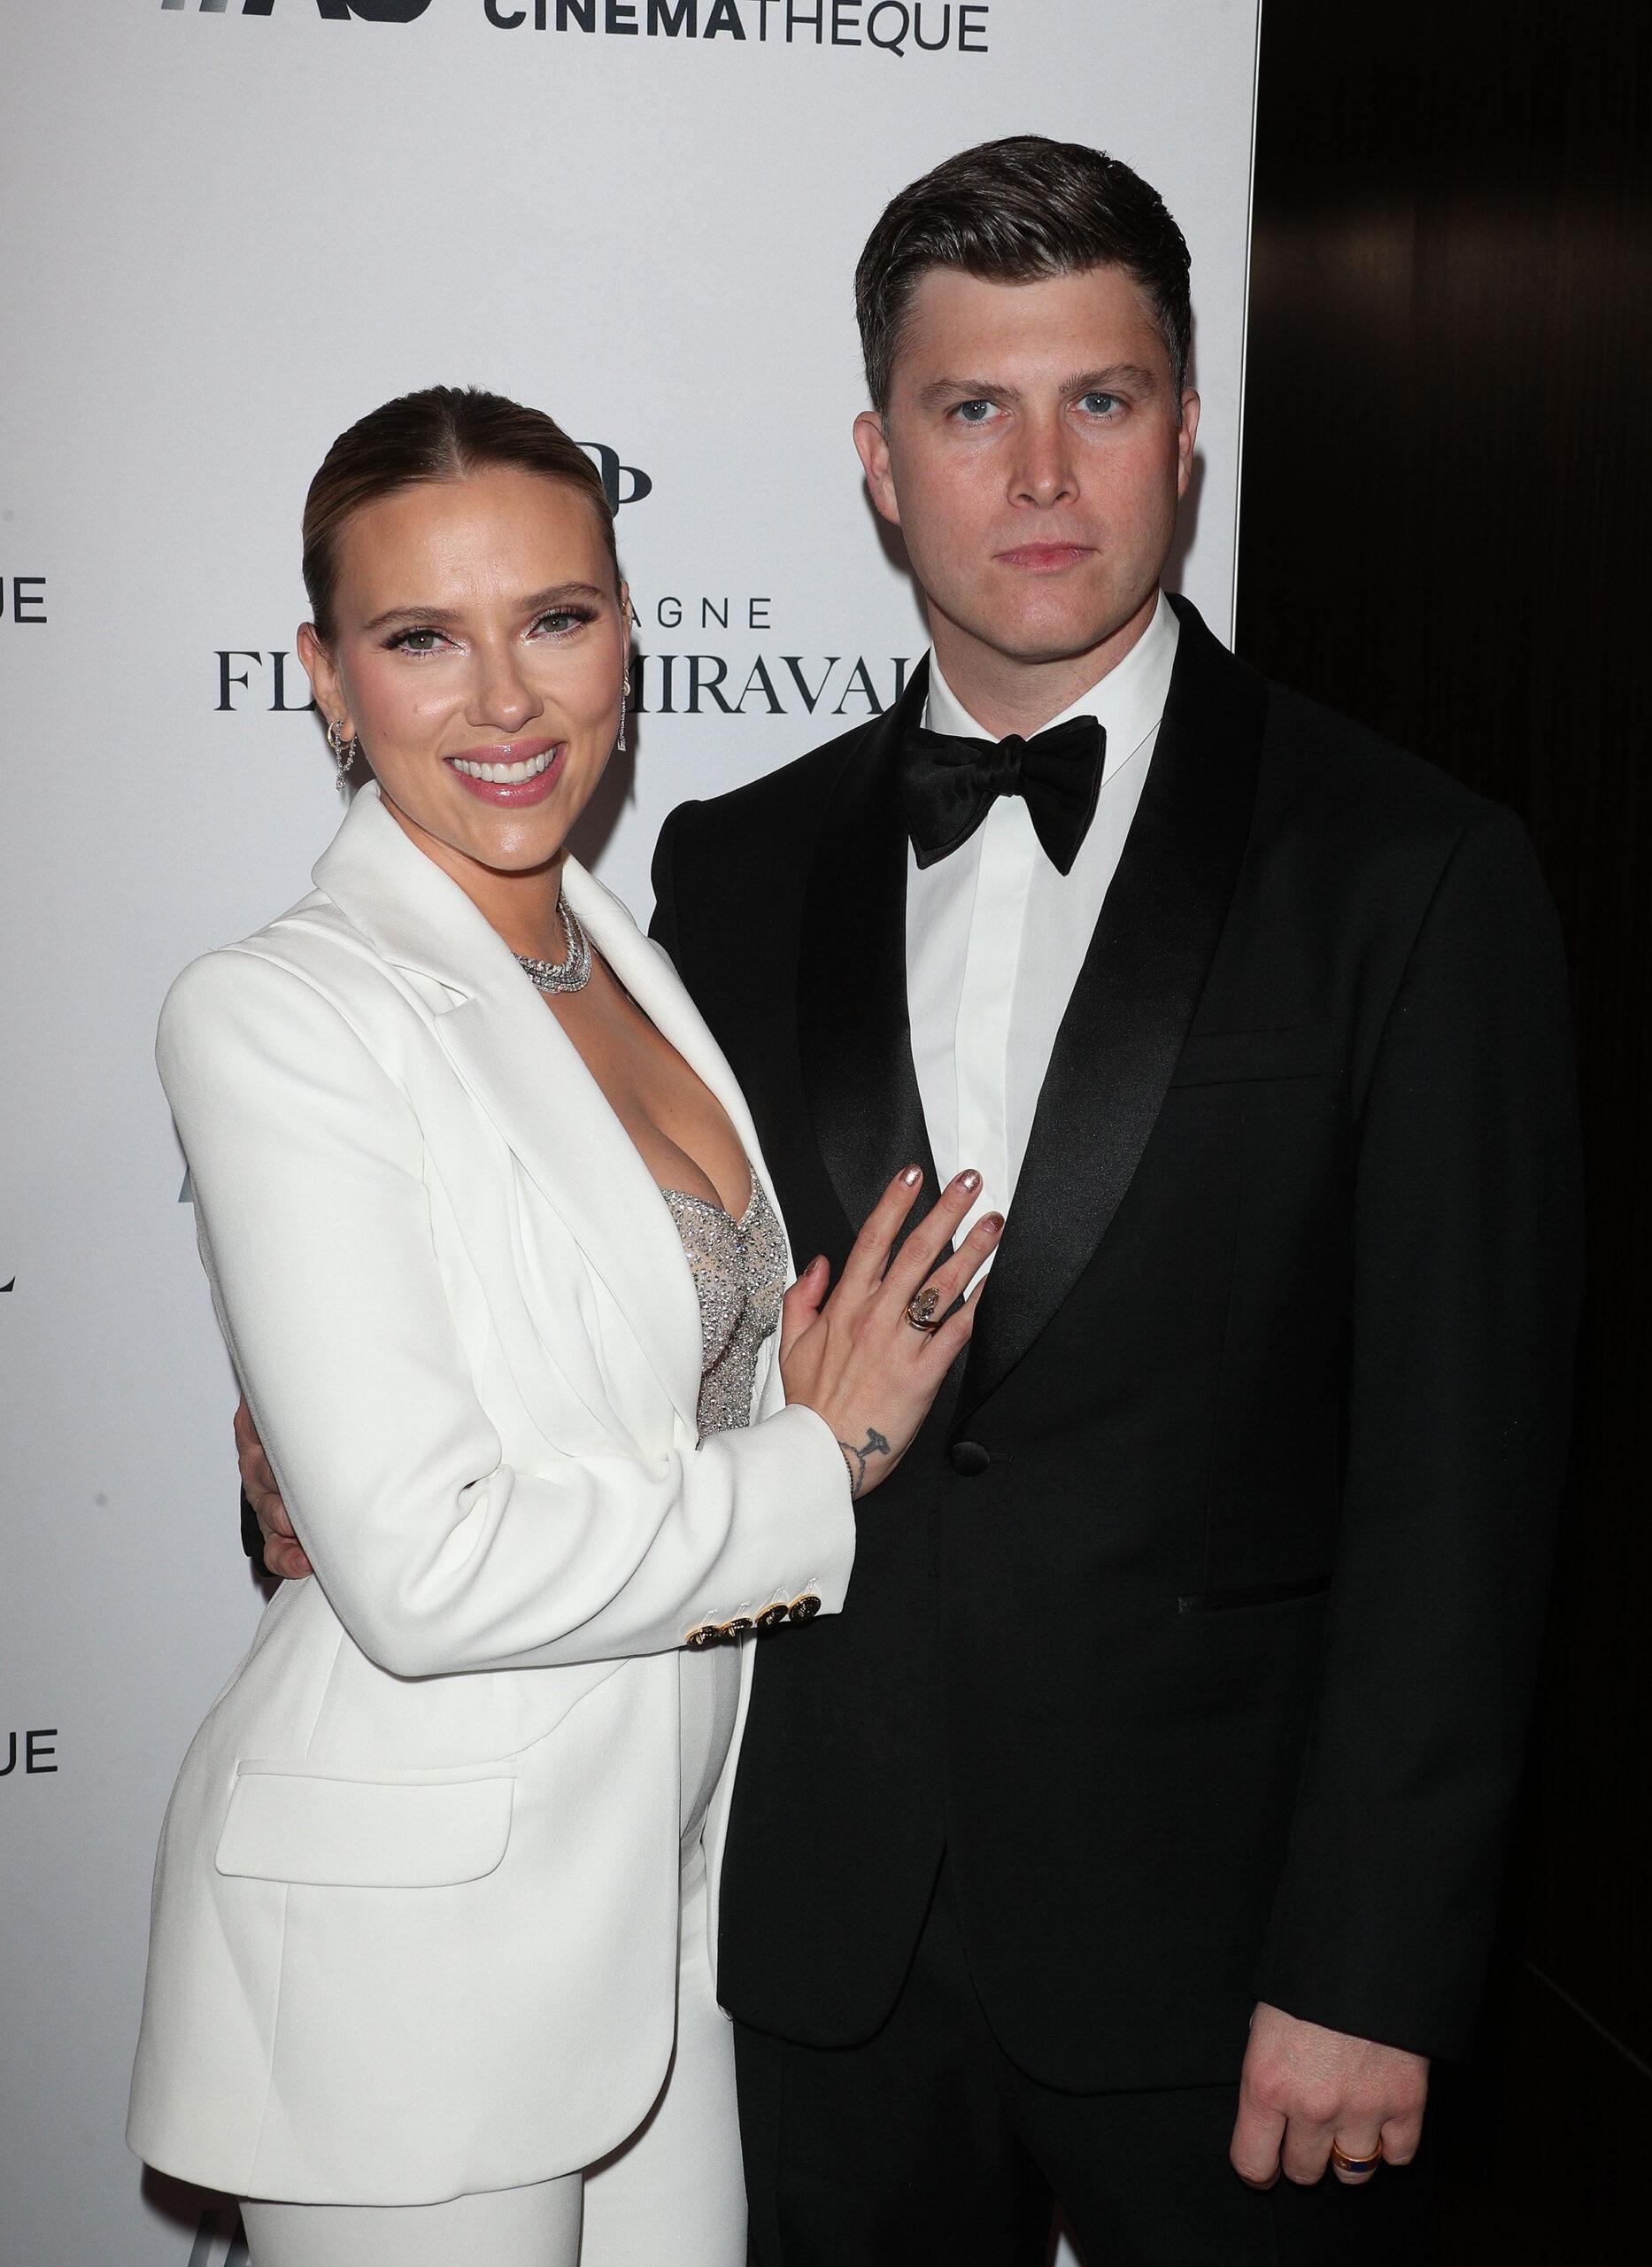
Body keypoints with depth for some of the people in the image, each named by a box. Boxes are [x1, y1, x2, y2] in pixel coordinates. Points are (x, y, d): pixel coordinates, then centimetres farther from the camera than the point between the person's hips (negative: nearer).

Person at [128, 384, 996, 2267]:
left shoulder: (630, 969, 7)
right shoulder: (276, 1014, -17)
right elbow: (421, 1569, -23)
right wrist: (818, 1467, -12)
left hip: (664, 1889, 7)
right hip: (408, 1924, -7)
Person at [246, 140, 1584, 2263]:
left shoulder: (1413, 870, -8)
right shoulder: (736, 868, 4)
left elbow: (1459, 1466, -10)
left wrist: (1369, 1974, -12)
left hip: (1217, 1930, -3)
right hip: (833, 1928, 3)